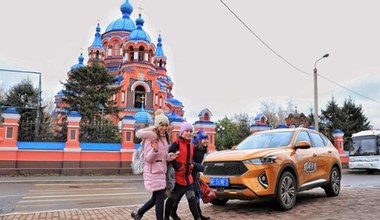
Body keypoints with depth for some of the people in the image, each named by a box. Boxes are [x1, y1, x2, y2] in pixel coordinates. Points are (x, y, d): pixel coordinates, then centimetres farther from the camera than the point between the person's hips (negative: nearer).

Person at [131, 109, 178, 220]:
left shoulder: (164, 138, 12)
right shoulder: (151, 137, -14)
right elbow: (148, 158, -17)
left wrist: (169, 157, 1)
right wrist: (154, 150, -34)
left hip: (161, 171, 9)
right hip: (153, 172, -9)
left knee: (156, 198, 16)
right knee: (160, 198, -7)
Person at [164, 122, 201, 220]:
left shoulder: (191, 145, 12)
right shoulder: (176, 143, -12)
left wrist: (191, 164, 8)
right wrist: (178, 167, -19)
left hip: (188, 176, 7)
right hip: (177, 176, -7)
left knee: (192, 199, 7)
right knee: (172, 198, 8)